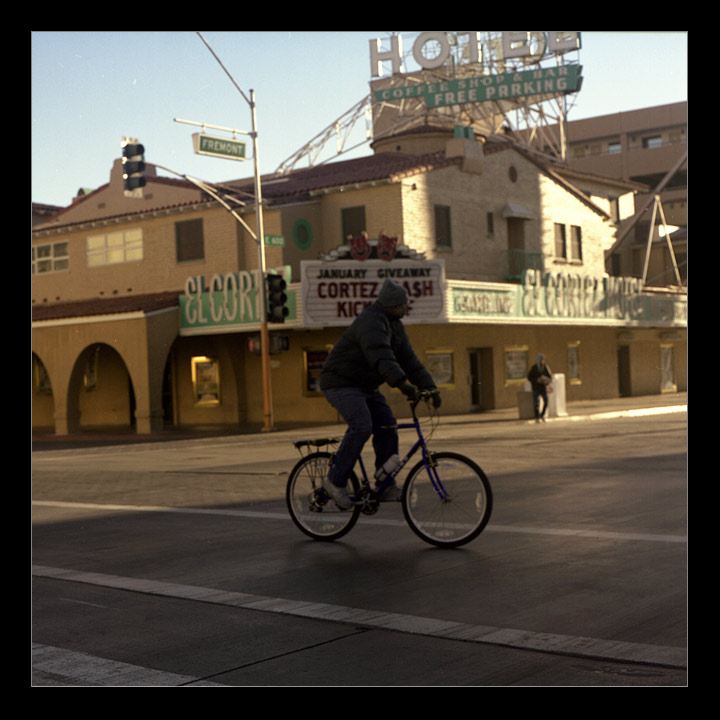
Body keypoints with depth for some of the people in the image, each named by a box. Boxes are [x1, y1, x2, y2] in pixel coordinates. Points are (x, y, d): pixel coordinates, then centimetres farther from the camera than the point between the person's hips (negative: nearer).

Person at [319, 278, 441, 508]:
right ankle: (335, 480, -13)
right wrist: (402, 384, -50)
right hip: (341, 383, -9)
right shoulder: (370, 321, -23)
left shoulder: (395, 326, 9)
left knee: (387, 425, -3)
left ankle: (386, 485, 2)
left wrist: (429, 387, -2)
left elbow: (409, 360, 9)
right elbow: (382, 357, -39)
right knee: (362, 426, -24)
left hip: (366, 386, 9)